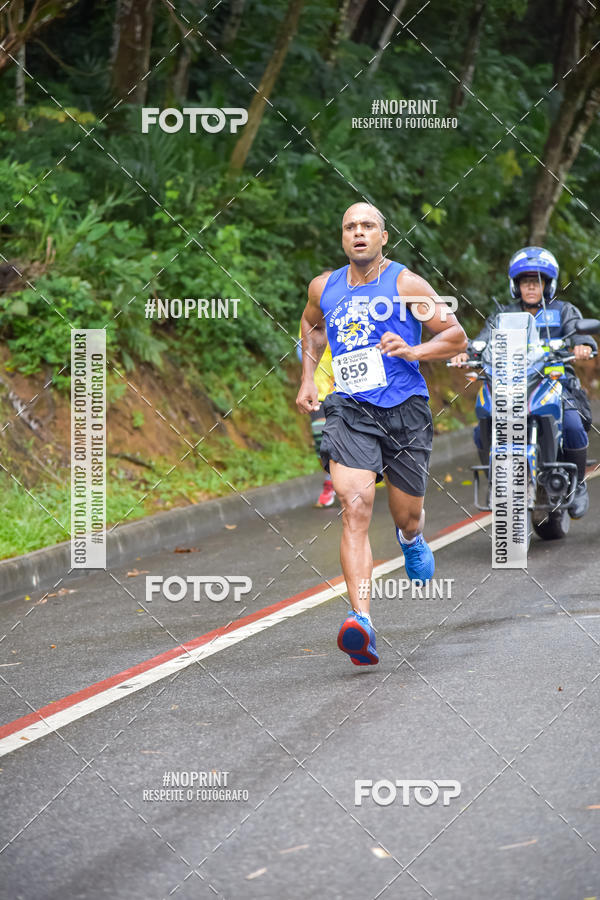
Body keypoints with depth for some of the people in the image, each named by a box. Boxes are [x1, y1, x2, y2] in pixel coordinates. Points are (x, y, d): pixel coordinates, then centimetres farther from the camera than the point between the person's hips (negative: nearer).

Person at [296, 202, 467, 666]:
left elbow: (457, 337, 0)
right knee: (356, 508, -21)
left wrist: (413, 351, -18)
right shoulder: (324, 288, 10)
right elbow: (312, 324, 33)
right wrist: (308, 379, 22)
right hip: (350, 409, 1)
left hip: (405, 408, -1)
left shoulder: (405, 284, -1)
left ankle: (411, 539, 54)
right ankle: (362, 620, -32)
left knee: (407, 517, 12)